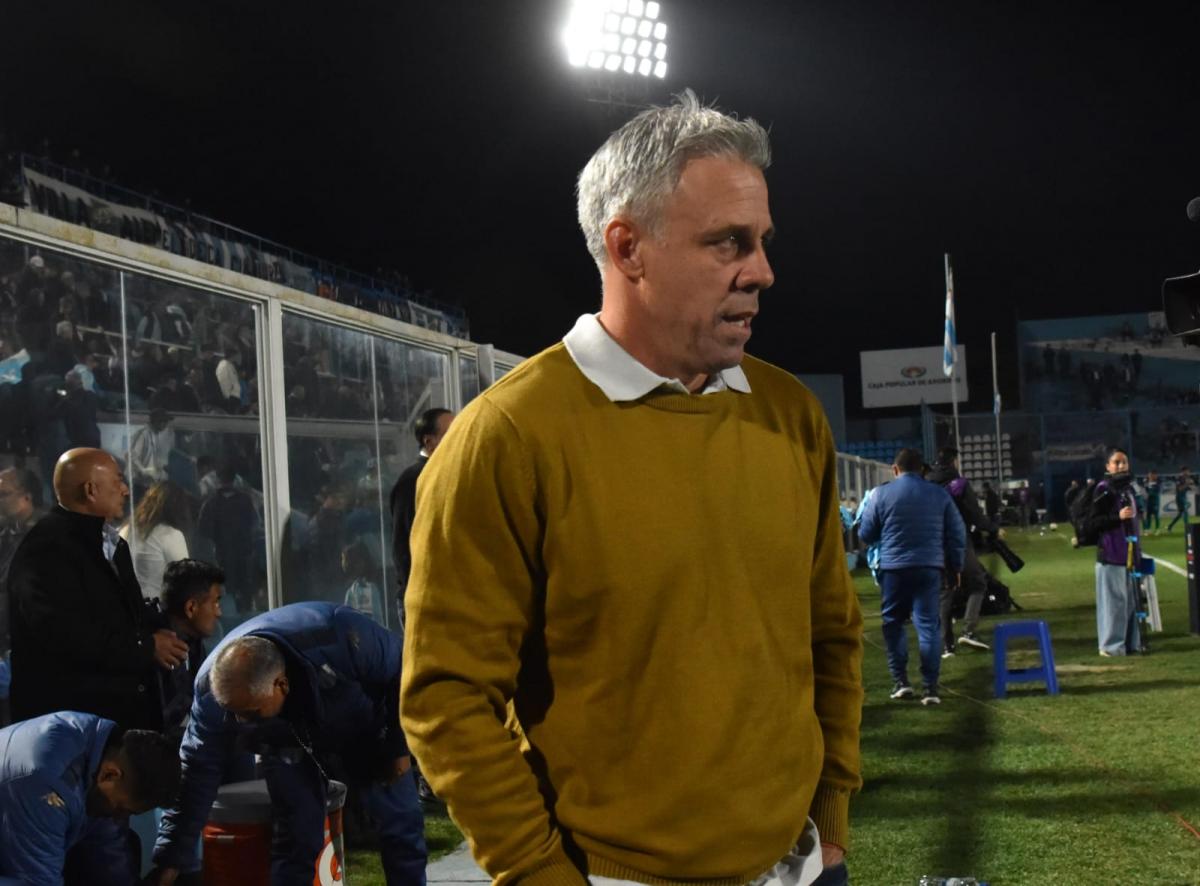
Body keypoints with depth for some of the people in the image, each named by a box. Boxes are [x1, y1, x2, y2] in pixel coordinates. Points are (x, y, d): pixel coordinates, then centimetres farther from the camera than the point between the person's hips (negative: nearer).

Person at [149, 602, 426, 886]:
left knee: (401, 825, -2)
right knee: (296, 840, -11)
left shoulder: (339, 639, -43)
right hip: (287, 743, 1)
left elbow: (401, 670, -24)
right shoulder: (212, 692, -33)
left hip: (364, 725, -1)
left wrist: (398, 747, -17)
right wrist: (171, 859, -21)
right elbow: (197, 774, -23)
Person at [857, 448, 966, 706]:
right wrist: (956, 567, 17)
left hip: (894, 568, -1)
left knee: (893, 623, 13)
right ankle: (931, 688, -3)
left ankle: (900, 680, 8)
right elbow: (957, 534, 8)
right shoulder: (939, 494, 7)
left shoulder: (882, 494, 0)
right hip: (930, 568, 1)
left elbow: (865, 534, 5)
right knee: (928, 625, 1)